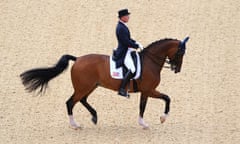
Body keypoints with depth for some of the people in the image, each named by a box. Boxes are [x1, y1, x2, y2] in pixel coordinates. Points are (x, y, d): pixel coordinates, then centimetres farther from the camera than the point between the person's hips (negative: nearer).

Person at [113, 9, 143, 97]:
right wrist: (137, 46, -15)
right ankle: (122, 89, -21)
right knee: (132, 69, -24)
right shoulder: (121, 28, -20)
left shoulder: (123, 26, 12)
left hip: (126, 51, 11)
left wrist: (136, 43, 7)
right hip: (123, 53, -11)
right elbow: (126, 42, -23)